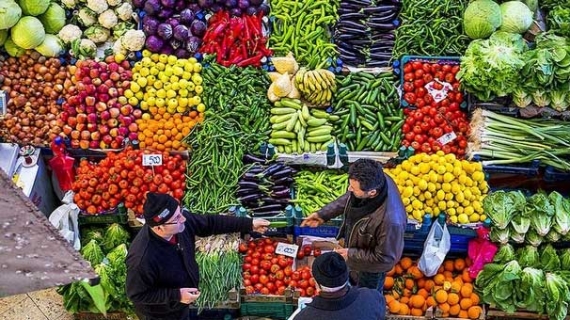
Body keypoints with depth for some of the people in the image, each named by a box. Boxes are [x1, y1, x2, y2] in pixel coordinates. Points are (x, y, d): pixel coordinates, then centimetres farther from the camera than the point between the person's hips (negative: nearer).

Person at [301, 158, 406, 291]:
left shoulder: (390, 220, -48)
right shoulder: (374, 180, -27)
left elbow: (386, 257, -30)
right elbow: (348, 198, -3)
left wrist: (351, 254, -24)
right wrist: (323, 214, -6)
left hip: (371, 266, -6)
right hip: (356, 244, 6)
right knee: (354, 280, 38)